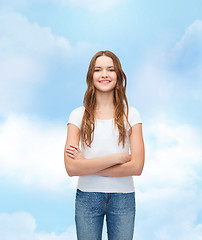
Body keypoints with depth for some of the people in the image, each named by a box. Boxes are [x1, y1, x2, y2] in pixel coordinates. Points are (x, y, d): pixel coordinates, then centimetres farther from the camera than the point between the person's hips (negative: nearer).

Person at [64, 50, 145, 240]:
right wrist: (117, 157, -15)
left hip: (123, 197, 1)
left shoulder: (131, 114, 0)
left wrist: (88, 165, -13)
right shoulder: (78, 115, -2)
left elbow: (136, 167, -10)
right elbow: (71, 168, -13)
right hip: (87, 197, 0)